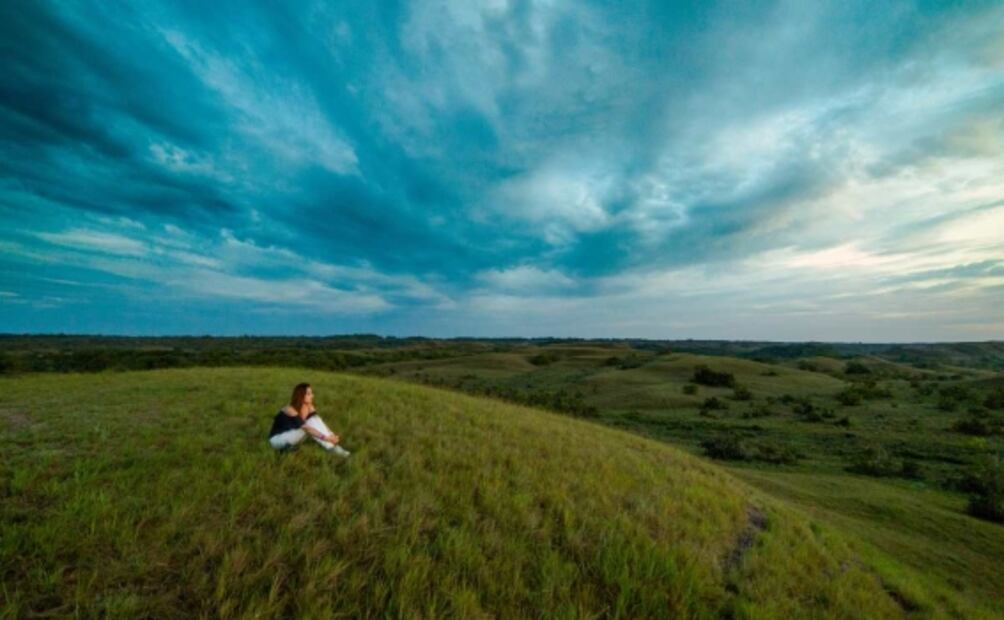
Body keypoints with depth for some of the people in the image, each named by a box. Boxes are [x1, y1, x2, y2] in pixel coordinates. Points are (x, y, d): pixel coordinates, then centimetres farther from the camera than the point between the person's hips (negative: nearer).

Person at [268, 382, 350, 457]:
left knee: (314, 420, -18)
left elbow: (319, 421, -11)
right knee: (308, 426, -29)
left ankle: (332, 447, -25)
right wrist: (325, 437, -42)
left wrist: (331, 435, -26)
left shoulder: (309, 407, -5)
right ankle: (331, 447, -31)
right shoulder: (290, 410, -27)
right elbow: (306, 428, -36)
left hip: (292, 435, 7)